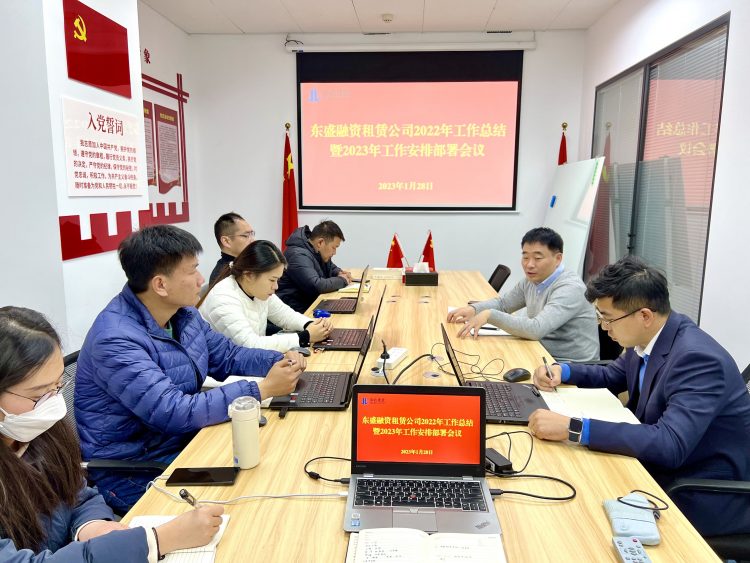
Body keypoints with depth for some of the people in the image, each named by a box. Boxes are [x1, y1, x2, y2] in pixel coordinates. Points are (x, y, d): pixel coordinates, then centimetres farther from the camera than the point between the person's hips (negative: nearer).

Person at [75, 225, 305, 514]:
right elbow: (174, 413, -31)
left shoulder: (183, 313, 1)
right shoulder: (116, 339, -26)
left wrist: (281, 360, -7)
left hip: (184, 441, 8)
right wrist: (261, 389, -27)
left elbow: (228, 355, 12)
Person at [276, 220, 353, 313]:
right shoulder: (298, 255, -21)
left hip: (312, 304, 9)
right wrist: (342, 280, -14)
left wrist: (339, 273, 4)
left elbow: (331, 267, 27)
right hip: (297, 310, -9)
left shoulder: (317, 251, 8)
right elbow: (317, 286, -30)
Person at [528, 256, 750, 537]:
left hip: (707, 500, -7)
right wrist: (562, 371, -4)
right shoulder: (647, 338, -4)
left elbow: (669, 445, -38)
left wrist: (572, 428, -40)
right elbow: (612, 376, 14)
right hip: (661, 470, 7)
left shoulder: (697, 358, -28)